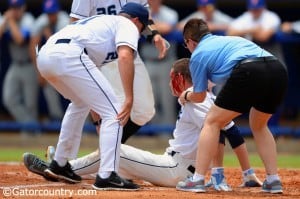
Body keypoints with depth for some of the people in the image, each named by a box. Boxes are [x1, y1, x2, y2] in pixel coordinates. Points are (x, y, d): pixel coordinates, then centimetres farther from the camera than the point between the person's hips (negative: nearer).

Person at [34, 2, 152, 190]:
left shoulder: (102, 21, 39)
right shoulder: (127, 24, 15)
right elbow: (125, 56, -7)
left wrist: (94, 102, 47)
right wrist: (129, 99, -14)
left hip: (44, 55, 9)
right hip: (68, 55, -9)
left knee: (80, 103, 34)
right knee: (114, 113, -3)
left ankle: (59, 165, 37)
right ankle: (107, 176, -12)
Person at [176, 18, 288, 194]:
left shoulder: (198, 55, 19)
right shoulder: (231, 39, 37)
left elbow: (199, 96, 26)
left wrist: (186, 97, 49)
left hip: (250, 74, -6)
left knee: (212, 122, 10)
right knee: (259, 126, 29)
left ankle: (198, 180, 2)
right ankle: (274, 181, 19)